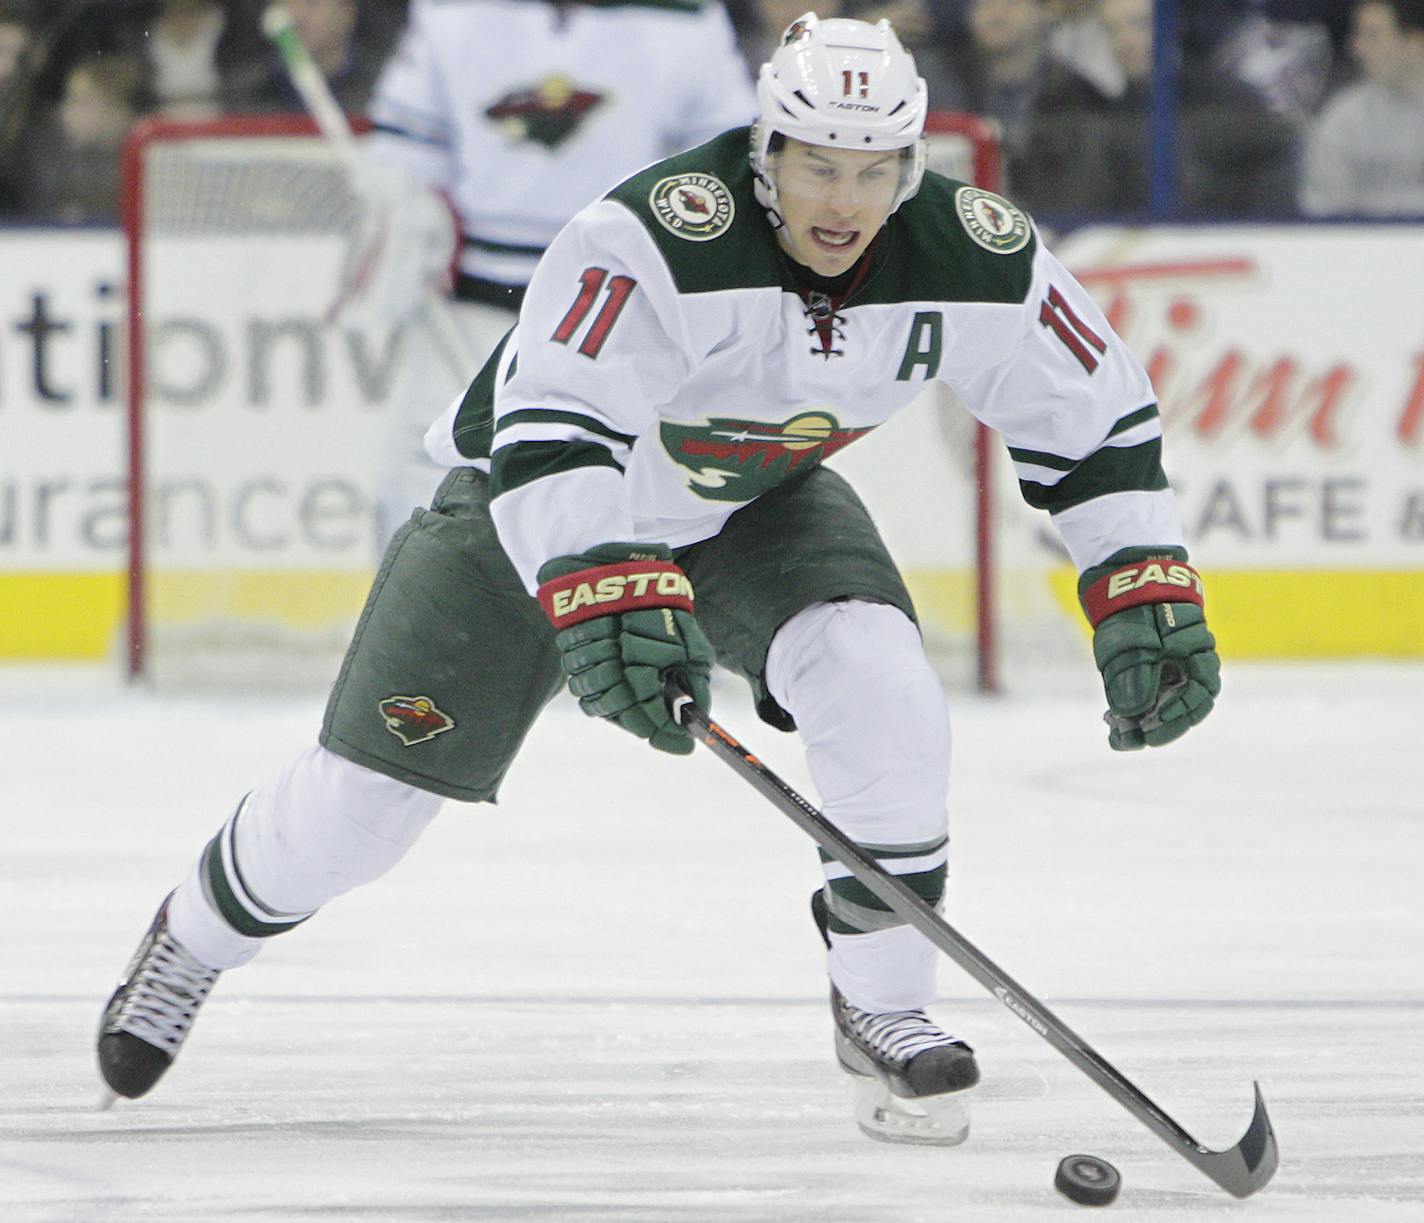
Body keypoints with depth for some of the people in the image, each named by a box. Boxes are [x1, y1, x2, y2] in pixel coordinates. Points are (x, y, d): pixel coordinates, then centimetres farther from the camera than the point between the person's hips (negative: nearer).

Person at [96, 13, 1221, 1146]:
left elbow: (1098, 421, -9)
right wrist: (606, 592, -57)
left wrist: (1150, 591, -17)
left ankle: (884, 1006, -10)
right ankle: (197, 937, 32)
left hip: (760, 509, 3)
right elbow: (549, 428, -44)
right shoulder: (655, 237, -38)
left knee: (878, 684, -27)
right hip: (531, 509, -3)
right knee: (364, 798, 0)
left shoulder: (977, 262, -23)